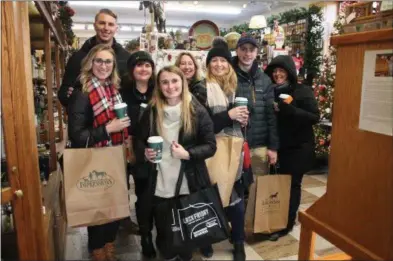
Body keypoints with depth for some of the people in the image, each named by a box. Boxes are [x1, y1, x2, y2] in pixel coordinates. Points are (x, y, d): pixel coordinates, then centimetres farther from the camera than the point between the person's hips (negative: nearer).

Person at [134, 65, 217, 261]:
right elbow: (138, 140, 10)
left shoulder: (197, 111, -8)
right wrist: (145, 153, -11)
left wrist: (187, 154, -21)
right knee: (163, 232, 18)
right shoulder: (151, 112, 0)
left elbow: (211, 146, -6)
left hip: (189, 186, -2)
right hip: (159, 187, 2)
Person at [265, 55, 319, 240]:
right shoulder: (272, 92, 5)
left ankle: (286, 224, 16)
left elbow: (315, 117, -15)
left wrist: (290, 109, -24)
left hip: (299, 147, -4)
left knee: (292, 184, 3)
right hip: (280, 146, 5)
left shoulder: (303, 91, -9)